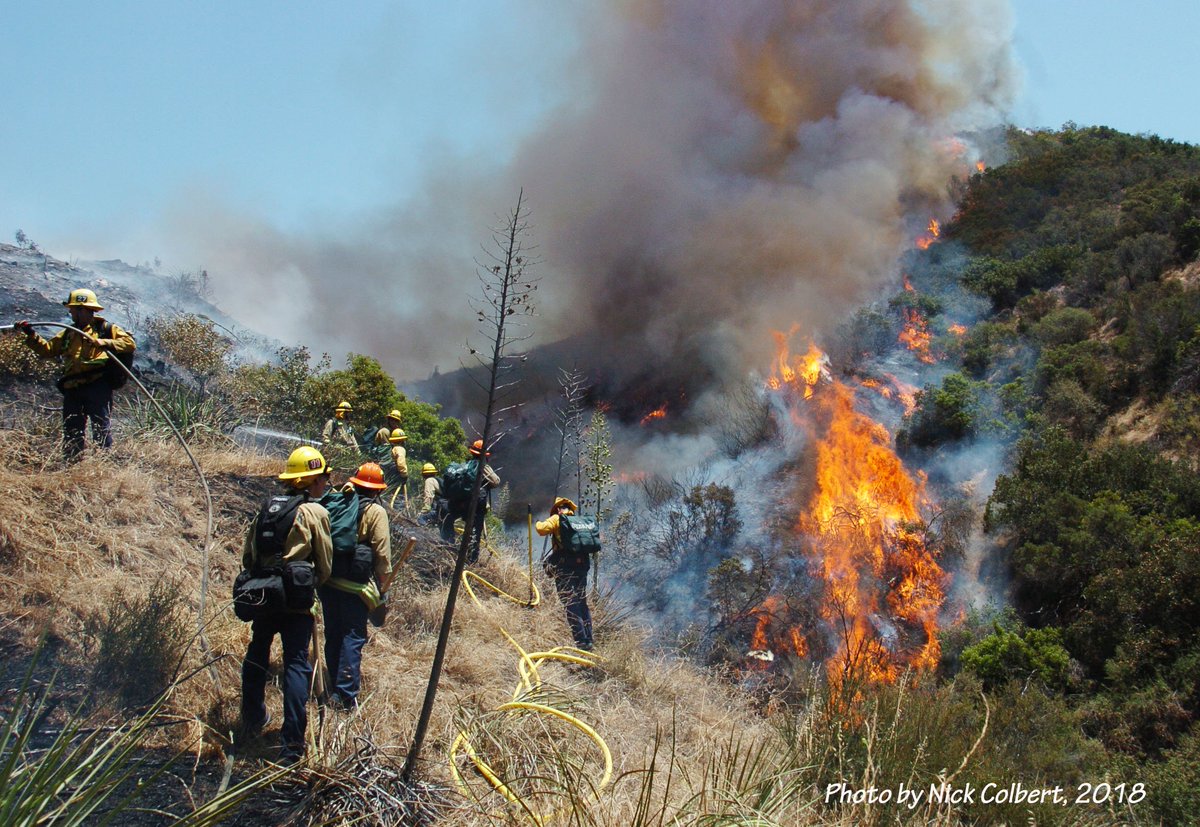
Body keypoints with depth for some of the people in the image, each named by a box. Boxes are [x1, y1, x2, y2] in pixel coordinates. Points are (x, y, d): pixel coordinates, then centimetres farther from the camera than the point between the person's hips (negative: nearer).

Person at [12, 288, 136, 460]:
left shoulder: (105, 328, 6)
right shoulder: (67, 334, 24)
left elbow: (129, 343, -5)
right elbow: (47, 349, 17)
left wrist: (102, 343, -14)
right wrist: (31, 334, 5)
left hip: (97, 384, -6)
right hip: (72, 389, 6)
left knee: (101, 426, -10)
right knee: (71, 431, 5)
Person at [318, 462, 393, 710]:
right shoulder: (375, 512, -7)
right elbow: (382, 553, -8)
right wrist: (384, 586, 1)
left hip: (328, 580, 5)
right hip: (355, 586, -5)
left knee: (333, 634, 16)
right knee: (353, 637, -1)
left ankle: (334, 687, 25)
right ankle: (346, 694, -5)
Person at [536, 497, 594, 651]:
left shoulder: (557, 519, 1)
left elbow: (542, 529, -15)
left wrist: (538, 524, 7)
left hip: (564, 567, -6)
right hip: (582, 564, 6)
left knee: (571, 605, -7)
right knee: (582, 603, 16)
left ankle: (581, 642, -14)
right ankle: (589, 639, 16)